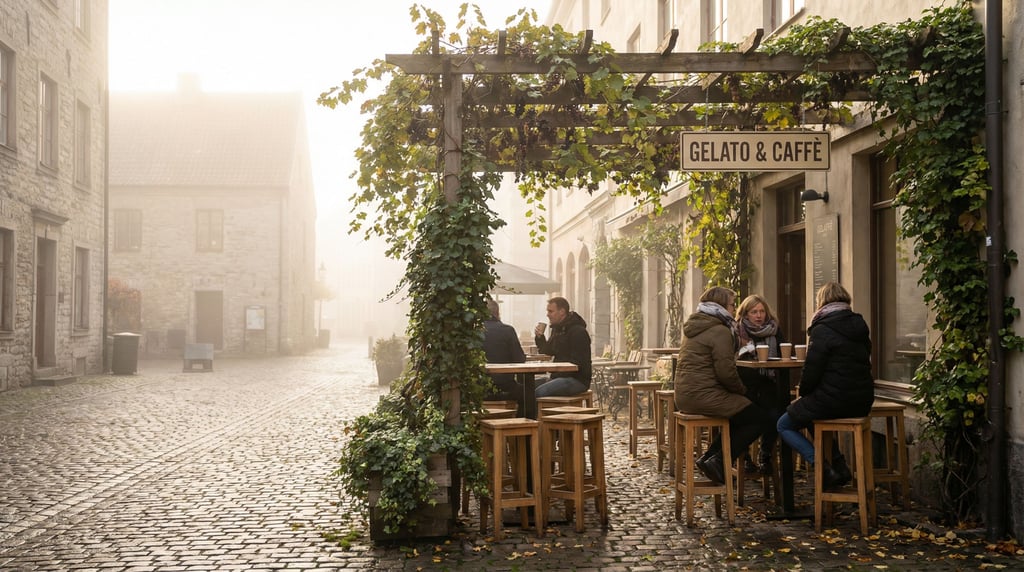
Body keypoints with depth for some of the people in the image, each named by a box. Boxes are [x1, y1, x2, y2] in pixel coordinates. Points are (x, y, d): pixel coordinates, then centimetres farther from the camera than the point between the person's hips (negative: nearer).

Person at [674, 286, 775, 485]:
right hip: (704, 395, -10)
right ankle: (718, 462, -5)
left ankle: (708, 457, 14)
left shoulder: (693, 327, 19)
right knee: (761, 419, -2)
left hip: (685, 396, 10)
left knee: (741, 413, 25)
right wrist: (742, 390, 1)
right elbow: (726, 372, -19)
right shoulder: (719, 331, -12)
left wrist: (738, 390, 19)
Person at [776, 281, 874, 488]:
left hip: (834, 401, -8)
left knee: (784, 425, 10)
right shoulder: (860, 325, 10)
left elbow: (811, 371, -16)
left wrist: (803, 394, 5)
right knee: (811, 414, 33)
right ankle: (839, 466, 22)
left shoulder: (822, 330, -14)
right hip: (862, 402, 8)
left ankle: (825, 470, -6)